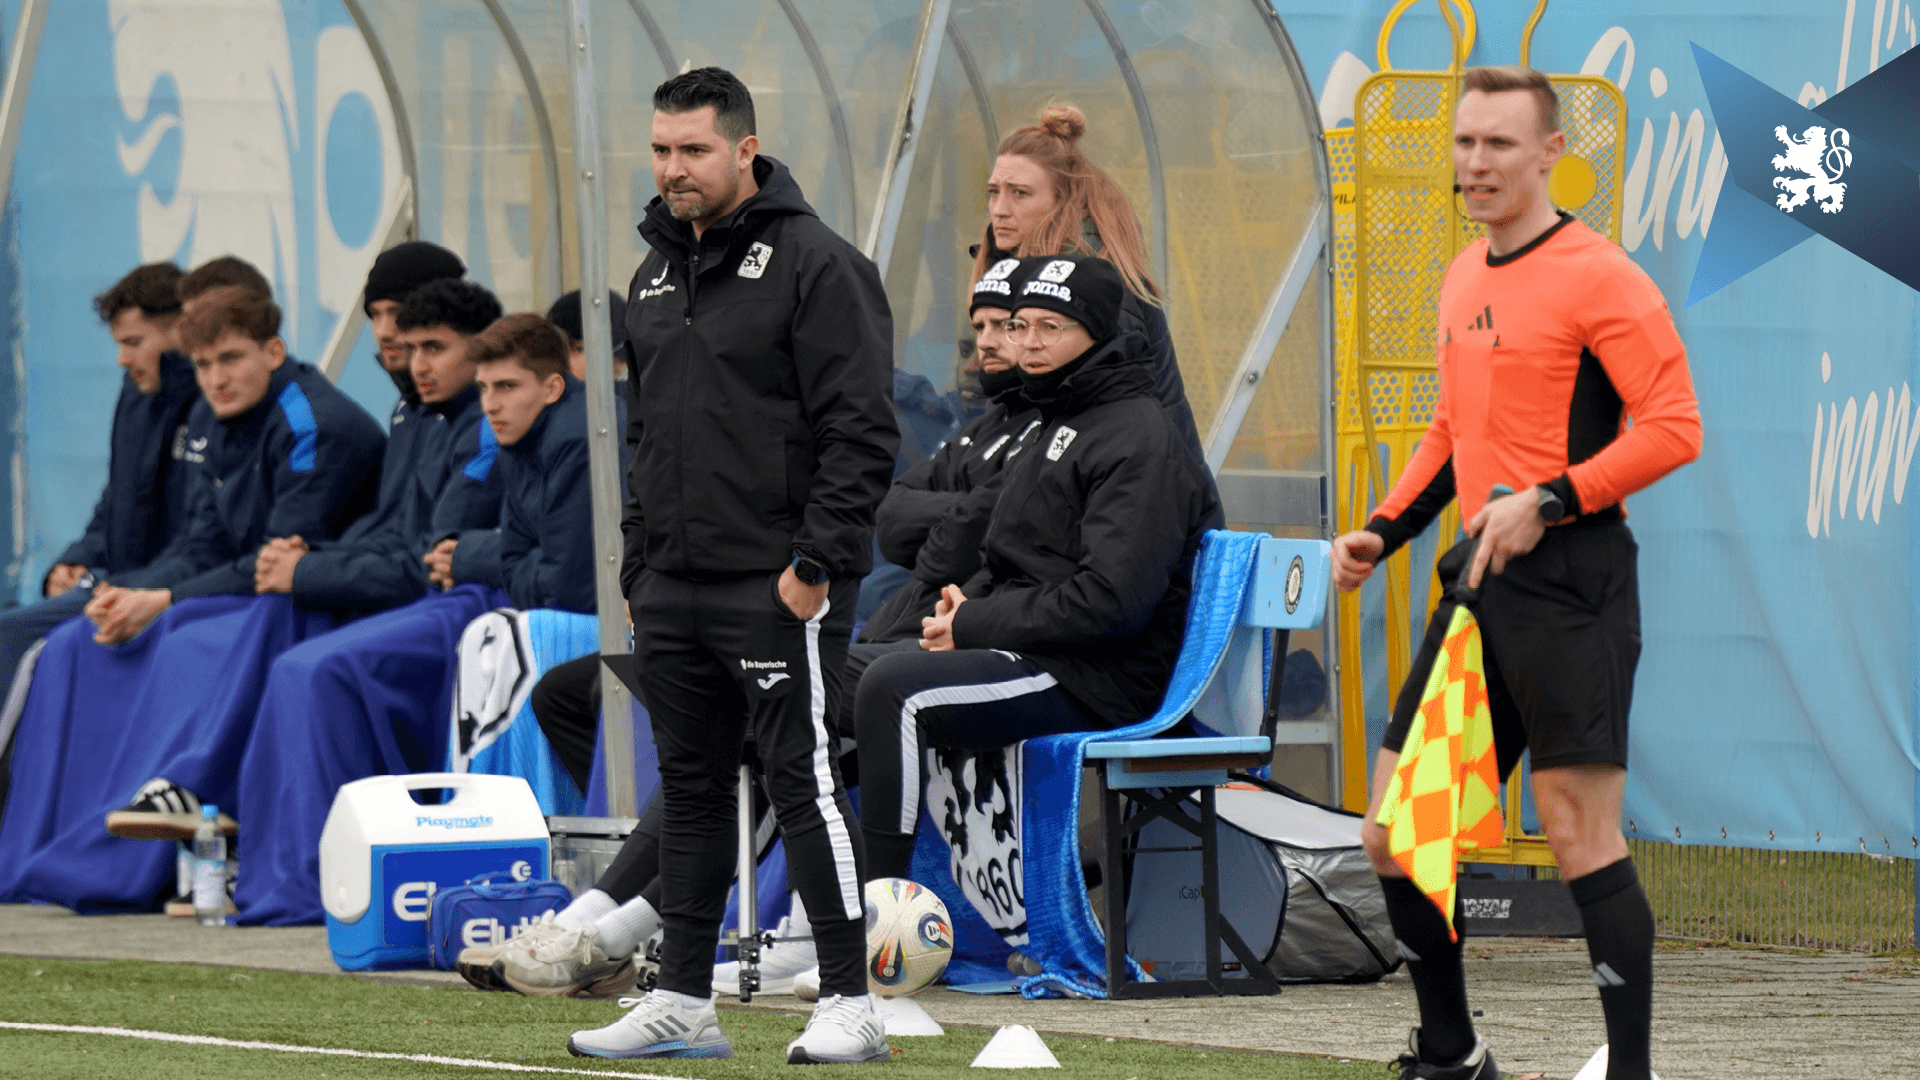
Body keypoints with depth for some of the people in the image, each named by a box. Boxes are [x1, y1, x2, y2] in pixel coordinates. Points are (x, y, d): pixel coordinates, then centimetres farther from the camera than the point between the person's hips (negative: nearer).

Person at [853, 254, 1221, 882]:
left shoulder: (1137, 437, -12)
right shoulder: (1064, 422, 21)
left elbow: (1110, 599, -22)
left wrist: (974, 626, -16)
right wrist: (968, 601, 4)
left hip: (1097, 681, -10)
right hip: (1038, 654, 10)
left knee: (893, 689, -26)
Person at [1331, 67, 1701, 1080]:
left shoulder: (1598, 278, -9)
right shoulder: (1464, 280, 17)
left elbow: (1673, 428, -15)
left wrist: (1547, 502, -20)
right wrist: (1381, 531, 16)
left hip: (1570, 580, -8)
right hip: (1479, 579, 8)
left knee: (1583, 839, -10)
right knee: (1393, 835, 7)